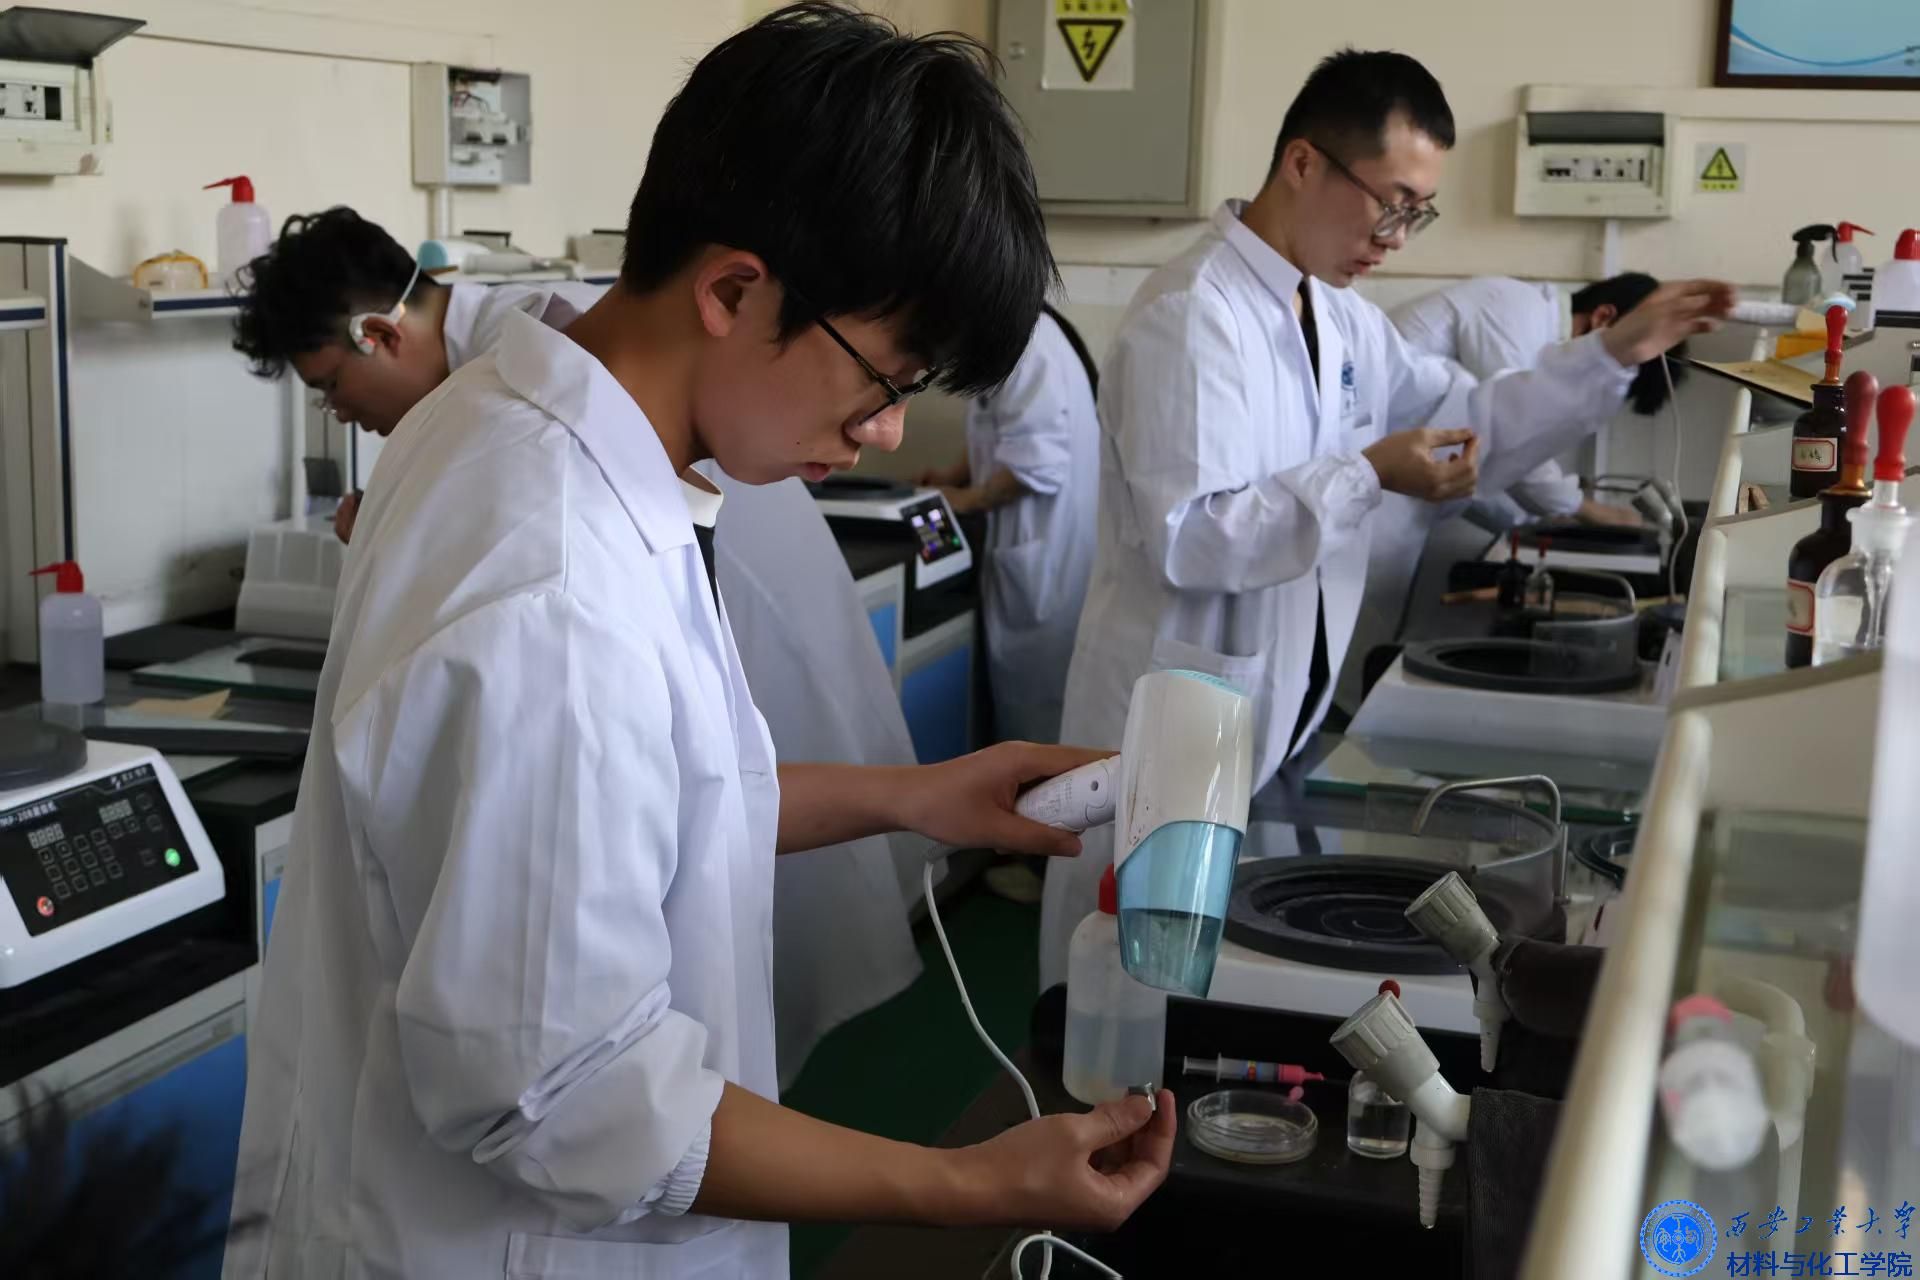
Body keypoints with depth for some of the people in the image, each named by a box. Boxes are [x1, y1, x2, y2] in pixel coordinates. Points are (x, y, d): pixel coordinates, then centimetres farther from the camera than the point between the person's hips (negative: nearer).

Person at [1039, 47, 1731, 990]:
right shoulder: (1193, 315, -21)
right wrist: (1370, 477, -25)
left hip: (1284, 714, 8)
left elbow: (1469, 430, 15)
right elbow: (1188, 539, -27)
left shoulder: (1341, 317, 8)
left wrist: (1615, 354, 5)